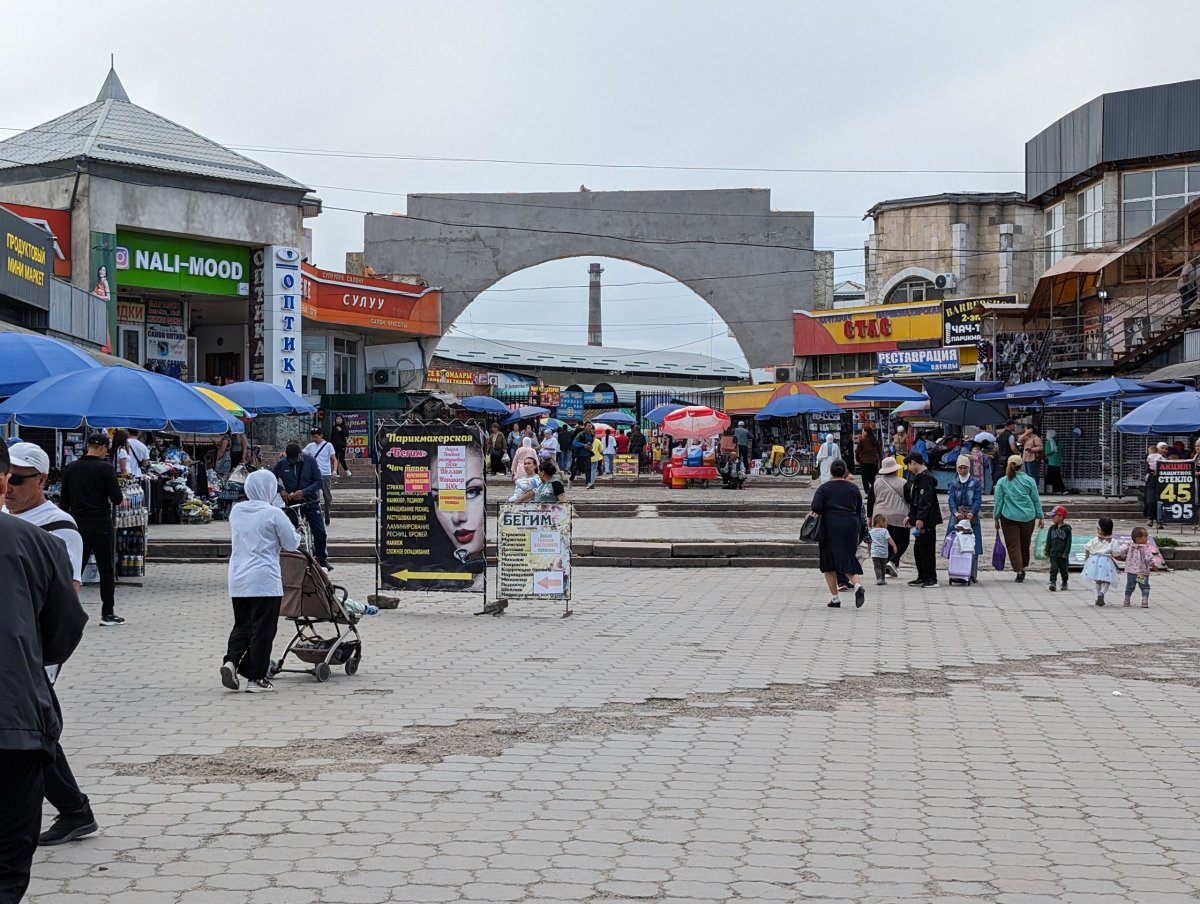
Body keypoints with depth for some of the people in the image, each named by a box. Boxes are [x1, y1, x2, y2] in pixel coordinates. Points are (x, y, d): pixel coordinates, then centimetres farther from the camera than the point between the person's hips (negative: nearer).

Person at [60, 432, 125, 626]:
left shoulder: (70, 468, 6)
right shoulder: (105, 468, -9)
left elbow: (64, 501, 9)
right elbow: (117, 499, -12)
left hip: (78, 524, 4)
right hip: (101, 526, -4)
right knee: (107, 570, 5)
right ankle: (108, 614, 6)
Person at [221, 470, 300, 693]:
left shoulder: (235, 511, 7)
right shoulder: (273, 514, -10)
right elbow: (292, 544, -4)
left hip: (237, 581, 6)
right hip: (264, 581, -5)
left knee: (242, 625, 16)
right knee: (262, 629, 2)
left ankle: (231, 660, -6)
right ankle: (256, 678, 5)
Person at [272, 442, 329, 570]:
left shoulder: (310, 461, -7)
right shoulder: (281, 464, -4)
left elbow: (318, 481, -8)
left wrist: (304, 492, -20)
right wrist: (281, 490, -12)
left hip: (310, 502, -1)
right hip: (292, 503, 1)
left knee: (320, 532, -7)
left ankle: (323, 560, 10)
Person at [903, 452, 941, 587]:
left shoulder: (925, 478, -15)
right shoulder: (918, 477, 17)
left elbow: (926, 500, -23)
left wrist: (920, 518, -25)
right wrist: (910, 516, 24)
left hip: (926, 521, -11)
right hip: (920, 520, 11)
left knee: (926, 549, -6)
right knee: (918, 549, 15)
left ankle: (931, 579, -2)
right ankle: (922, 577, 21)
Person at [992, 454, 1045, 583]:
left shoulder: (1002, 482, -1)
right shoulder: (1029, 480, 0)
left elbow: (998, 502, 1)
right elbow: (1036, 500, 5)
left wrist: (996, 518, 8)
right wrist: (1040, 517, 13)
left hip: (1009, 517, -1)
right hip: (1028, 517, 2)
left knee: (1013, 545, 1)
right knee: (1025, 543, 17)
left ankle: (1019, 571, -10)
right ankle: (1023, 568, 28)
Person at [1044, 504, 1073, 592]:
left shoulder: (1067, 528, -6)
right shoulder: (1052, 528, 5)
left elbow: (1069, 542, -7)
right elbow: (1048, 541, 8)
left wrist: (1066, 553, -12)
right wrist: (1047, 552, 4)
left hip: (1063, 555, -2)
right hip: (1053, 554, 2)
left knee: (1064, 570, 10)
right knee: (1053, 569, -8)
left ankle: (1064, 583, 26)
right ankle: (1053, 583, -14)